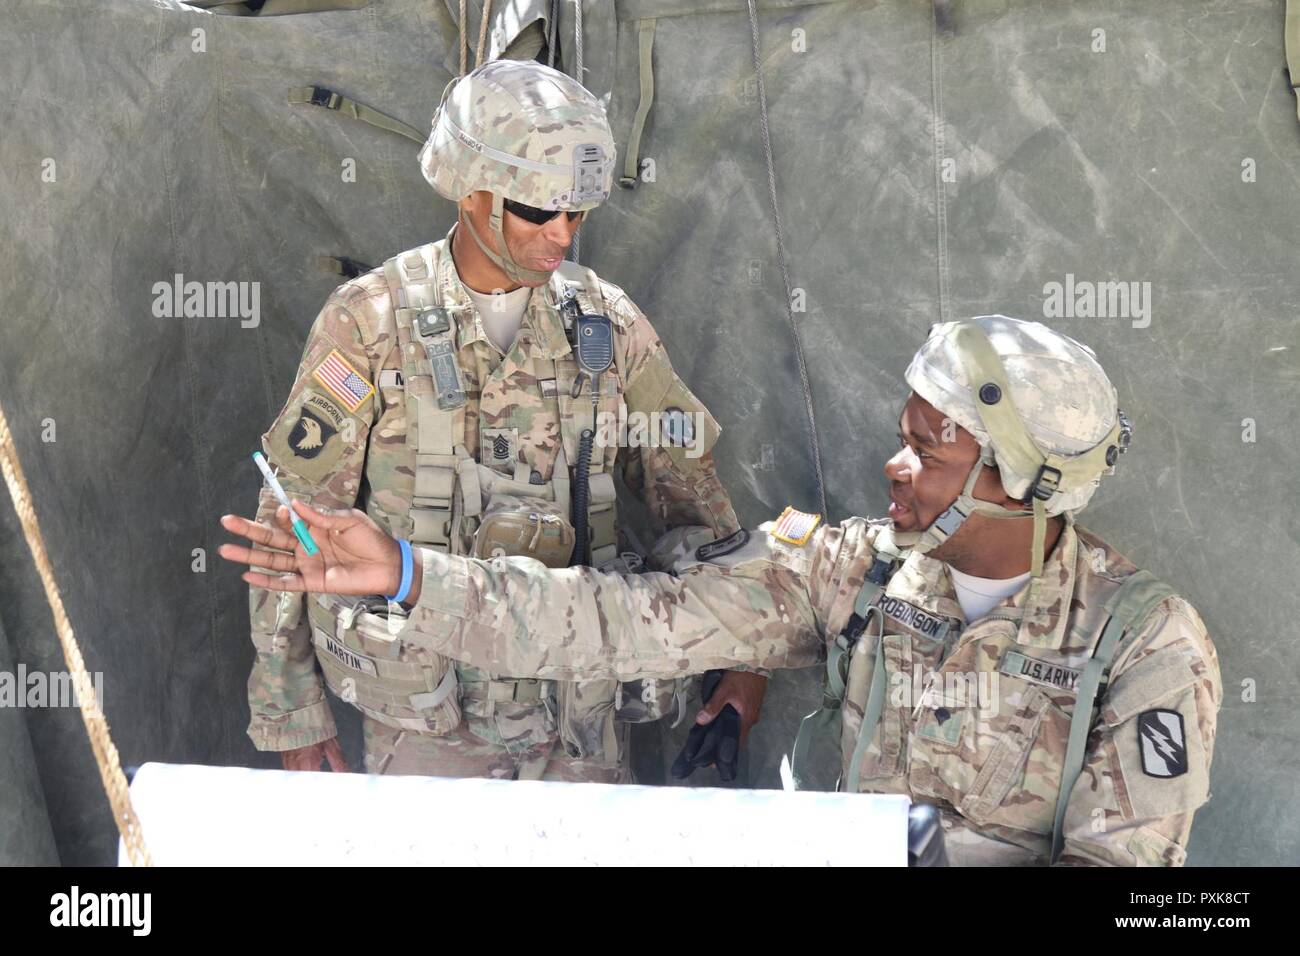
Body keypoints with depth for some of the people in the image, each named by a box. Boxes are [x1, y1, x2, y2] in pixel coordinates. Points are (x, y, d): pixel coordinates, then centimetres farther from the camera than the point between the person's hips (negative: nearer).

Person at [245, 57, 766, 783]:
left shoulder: (605, 320, 2)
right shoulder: (372, 322, -7)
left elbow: (688, 483, 10)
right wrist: (291, 710, -2)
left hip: (584, 711, 3)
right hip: (427, 715, -3)